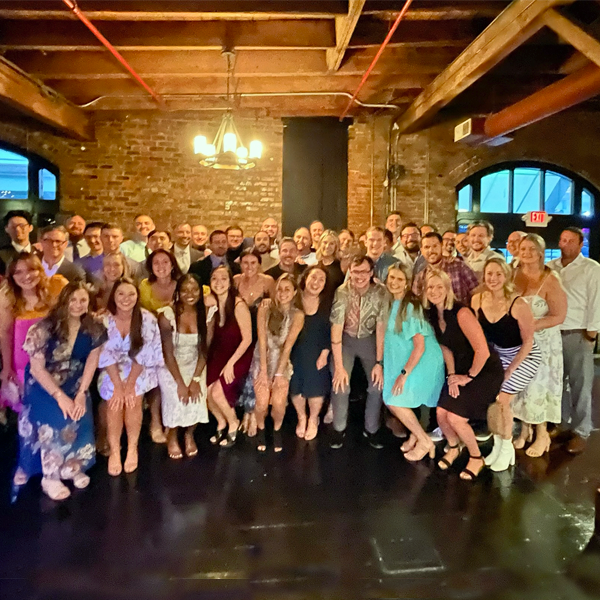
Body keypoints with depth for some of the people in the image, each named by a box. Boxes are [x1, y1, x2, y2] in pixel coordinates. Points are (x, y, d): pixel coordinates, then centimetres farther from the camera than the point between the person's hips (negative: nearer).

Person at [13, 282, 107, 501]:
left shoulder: (93, 329, -8)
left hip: (74, 384, 3)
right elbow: (37, 368, -17)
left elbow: (92, 362, -5)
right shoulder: (45, 328, -19)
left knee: (80, 419, -17)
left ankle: (72, 467, 6)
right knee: (54, 422, -20)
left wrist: (81, 394, -14)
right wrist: (60, 396, -21)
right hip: (44, 384, -3)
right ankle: (50, 477, -3)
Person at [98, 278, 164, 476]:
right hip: (113, 368, 1)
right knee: (115, 402, -21)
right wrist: (118, 385, -19)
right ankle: (114, 451, -4)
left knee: (133, 400, -21)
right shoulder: (105, 319, -16)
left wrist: (130, 383, -17)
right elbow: (107, 355, -14)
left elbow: (143, 354, -14)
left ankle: (132, 449, -2)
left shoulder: (147, 319, -17)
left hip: (140, 368, 0)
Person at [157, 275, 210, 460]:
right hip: (170, 367, -2)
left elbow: (204, 350, -6)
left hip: (195, 366, 2)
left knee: (197, 399, -20)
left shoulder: (206, 314, -9)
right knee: (177, 399, -23)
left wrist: (196, 379, -15)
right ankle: (172, 436, 9)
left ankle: (189, 434, 12)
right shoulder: (167, 315, -18)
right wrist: (180, 383, -18)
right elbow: (168, 353, -16)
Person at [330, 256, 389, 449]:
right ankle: (339, 429, 8)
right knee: (340, 384, -14)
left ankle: (371, 429, 15)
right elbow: (336, 328, -24)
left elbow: (381, 327, -17)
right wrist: (339, 366, -26)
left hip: (369, 338, 1)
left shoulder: (381, 292, -20)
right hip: (346, 338, -1)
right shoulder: (342, 292, -24)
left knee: (378, 384, -7)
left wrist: (379, 363, -18)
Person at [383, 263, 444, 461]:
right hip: (401, 359, 7)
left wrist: (404, 374, -23)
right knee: (388, 399, 6)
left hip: (421, 361, -7)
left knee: (395, 401, -8)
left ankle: (425, 442, 10)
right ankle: (416, 433, 26)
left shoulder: (411, 306, -21)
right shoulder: (390, 302, 3)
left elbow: (420, 345, -23)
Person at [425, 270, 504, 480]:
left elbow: (482, 351, -27)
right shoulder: (433, 315, -3)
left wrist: (469, 377, -14)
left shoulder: (461, 313, -26)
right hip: (461, 370, 6)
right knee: (441, 413, -4)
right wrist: (451, 375, -4)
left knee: (455, 418, -13)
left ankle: (476, 457, 16)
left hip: (485, 370, -6)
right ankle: (454, 447, 30)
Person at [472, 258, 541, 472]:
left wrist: (510, 369, -16)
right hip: (497, 355, 4)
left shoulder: (518, 304, -26)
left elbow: (528, 342, -17)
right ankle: (497, 445, 17)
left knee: (501, 398, -13)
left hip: (524, 356, -4)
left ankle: (507, 448, 11)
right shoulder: (477, 300, -13)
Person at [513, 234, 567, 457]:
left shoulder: (550, 281, -13)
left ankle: (542, 434, 21)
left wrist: (530, 327, -22)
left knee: (538, 385, 3)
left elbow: (558, 316, -16)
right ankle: (525, 430, 25)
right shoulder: (514, 276, 0)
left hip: (541, 343, -4)